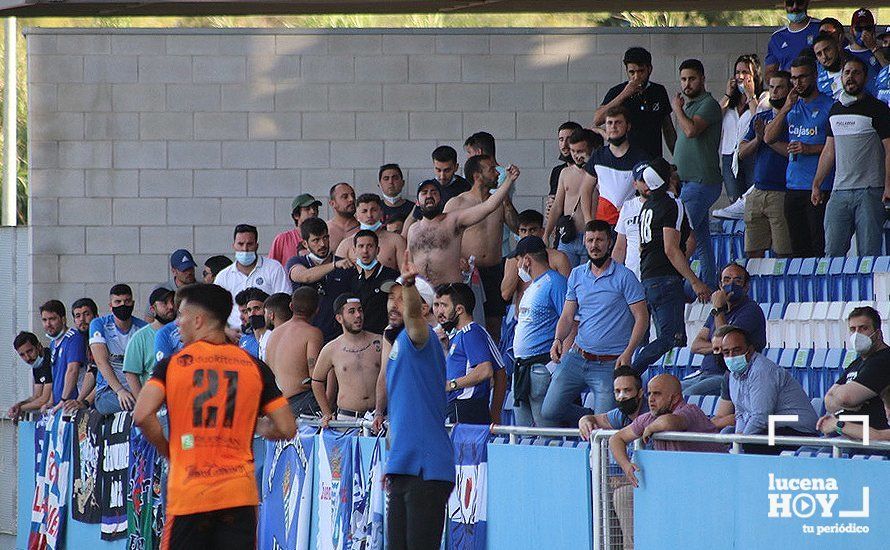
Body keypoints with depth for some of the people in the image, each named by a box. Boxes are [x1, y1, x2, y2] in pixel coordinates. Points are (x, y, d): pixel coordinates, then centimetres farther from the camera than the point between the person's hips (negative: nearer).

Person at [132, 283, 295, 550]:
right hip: (239, 494, 2)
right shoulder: (255, 367, 5)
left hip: (188, 494, -2)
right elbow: (286, 428, 3)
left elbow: (142, 415, -13)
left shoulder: (172, 365, 0)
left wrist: (167, 451, 4)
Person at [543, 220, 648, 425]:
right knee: (549, 411, -1)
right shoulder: (577, 275, 9)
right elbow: (567, 316, 12)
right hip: (577, 358, 5)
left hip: (610, 364, -5)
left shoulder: (624, 277, -6)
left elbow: (641, 318, -7)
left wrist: (627, 353, -19)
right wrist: (558, 340, -9)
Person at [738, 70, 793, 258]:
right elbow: (742, 152, 13)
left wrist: (768, 138, -11)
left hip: (782, 194, -6)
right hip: (758, 192, 6)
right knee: (753, 252, 5)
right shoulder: (759, 118, 18)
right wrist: (758, 139, -5)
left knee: (783, 253, -8)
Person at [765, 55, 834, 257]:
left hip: (820, 186, -6)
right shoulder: (792, 107, 17)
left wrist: (810, 149, -15)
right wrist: (786, 109, -2)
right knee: (798, 248, 6)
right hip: (793, 186, 6)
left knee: (820, 247, -10)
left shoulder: (829, 106, -1)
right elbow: (769, 138, 7)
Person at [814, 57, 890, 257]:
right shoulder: (836, 109, 17)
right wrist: (816, 184, 16)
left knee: (869, 253, -7)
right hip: (840, 192, 5)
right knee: (832, 251, -2)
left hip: (870, 191, -5)